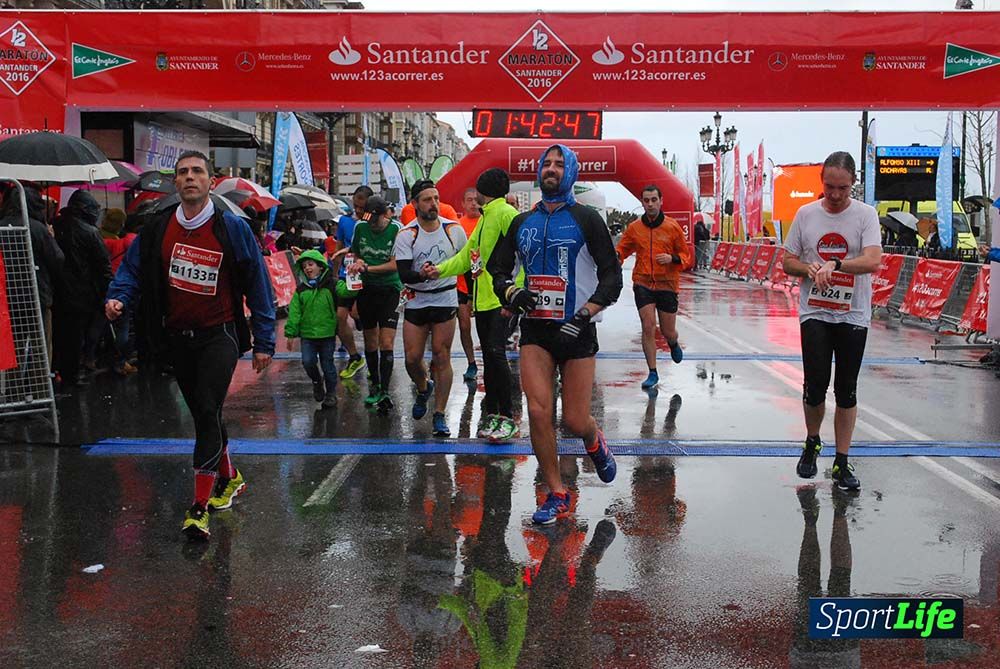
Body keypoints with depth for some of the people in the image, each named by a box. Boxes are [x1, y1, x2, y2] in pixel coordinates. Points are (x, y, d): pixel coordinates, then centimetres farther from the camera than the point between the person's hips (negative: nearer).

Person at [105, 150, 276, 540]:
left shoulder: (232, 228, -7)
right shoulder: (157, 228, 2)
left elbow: (258, 285, -3)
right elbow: (132, 268, 11)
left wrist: (263, 342, -4)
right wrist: (118, 298, -12)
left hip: (219, 336, -5)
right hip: (177, 338, 5)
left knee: (207, 412, -15)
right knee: (201, 414, 15)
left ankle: (200, 507, -11)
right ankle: (230, 479, 37)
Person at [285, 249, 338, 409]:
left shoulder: (331, 286, -2)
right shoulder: (301, 290, 6)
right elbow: (294, 313, 4)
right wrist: (290, 333, 0)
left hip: (327, 334, -2)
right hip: (307, 334, 2)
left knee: (327, 365, 6)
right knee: (308, 362, -12)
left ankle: (331, 393, 24)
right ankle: (317, 381, 18)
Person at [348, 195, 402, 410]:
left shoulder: (395, 231, -9)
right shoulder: (360, 227, 2)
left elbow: (394, 264, -12)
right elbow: (354, 254, 17)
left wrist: (368, 267, -19)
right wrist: (357, 262, -6)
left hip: (389, 289, -4)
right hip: (366, 289, 4)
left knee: (386, 344, -10)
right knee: (370, 343, 11)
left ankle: (384, 391, -10)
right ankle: (374, 385, 27)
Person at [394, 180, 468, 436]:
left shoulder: (454, 229, -2)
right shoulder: (406, 235, -7)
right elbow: (403, 273, -14)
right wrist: (421, 275, -35)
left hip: (446, 300, 0)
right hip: (416, 301, 0)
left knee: (442, 358, -4)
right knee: (412, 358, -1)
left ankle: (440, 415, 4)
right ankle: (423, 389, 33)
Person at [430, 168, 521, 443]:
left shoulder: (506, 213, -8)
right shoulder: (485, 217, 21)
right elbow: (468, 254, 23)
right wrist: (443, 268, 8)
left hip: (500, 298, -9)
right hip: (482, 299, 9)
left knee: (496, 353, -15)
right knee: (489, 357, 12)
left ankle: (508, 419, -9)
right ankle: (491, 413, 20)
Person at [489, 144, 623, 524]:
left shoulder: (586, 219, 0)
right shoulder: (522, 223, 11)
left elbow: (612, 276, -4)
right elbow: (498, 269, 16)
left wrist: (584, 316, -16)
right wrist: (511, 292, -6)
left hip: (577, 330, -3)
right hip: (535, 328, 3)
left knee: (575, 421, -1)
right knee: (538, 411, -10)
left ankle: (595, 443, 37)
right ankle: (556, 494, 7)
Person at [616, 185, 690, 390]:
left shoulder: (672, 226, -2)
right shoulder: (634, 227, 2)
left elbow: (686, 256, 3)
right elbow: (621, 250, 11)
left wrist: (672, 258, -17)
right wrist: (615, 255, -12)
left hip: (667, 284, 0)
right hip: (643, 283, 1)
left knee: (668, 332, 7)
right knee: (648, 327, -9)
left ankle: (674, 344, 45)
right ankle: (652, 373, 4)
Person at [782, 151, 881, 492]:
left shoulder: (865, 214, -3)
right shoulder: (805, 214, 3)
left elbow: (873, 260, -17)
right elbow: (788, 262, 8)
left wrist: (834, 264, -32)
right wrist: (810, 268, -13)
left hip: (853, 316, 0)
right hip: (814, 313, 1)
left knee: (846, 391, 4)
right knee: (815, 384, -8)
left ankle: (842, 463, 15)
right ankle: (812, 444, 20)